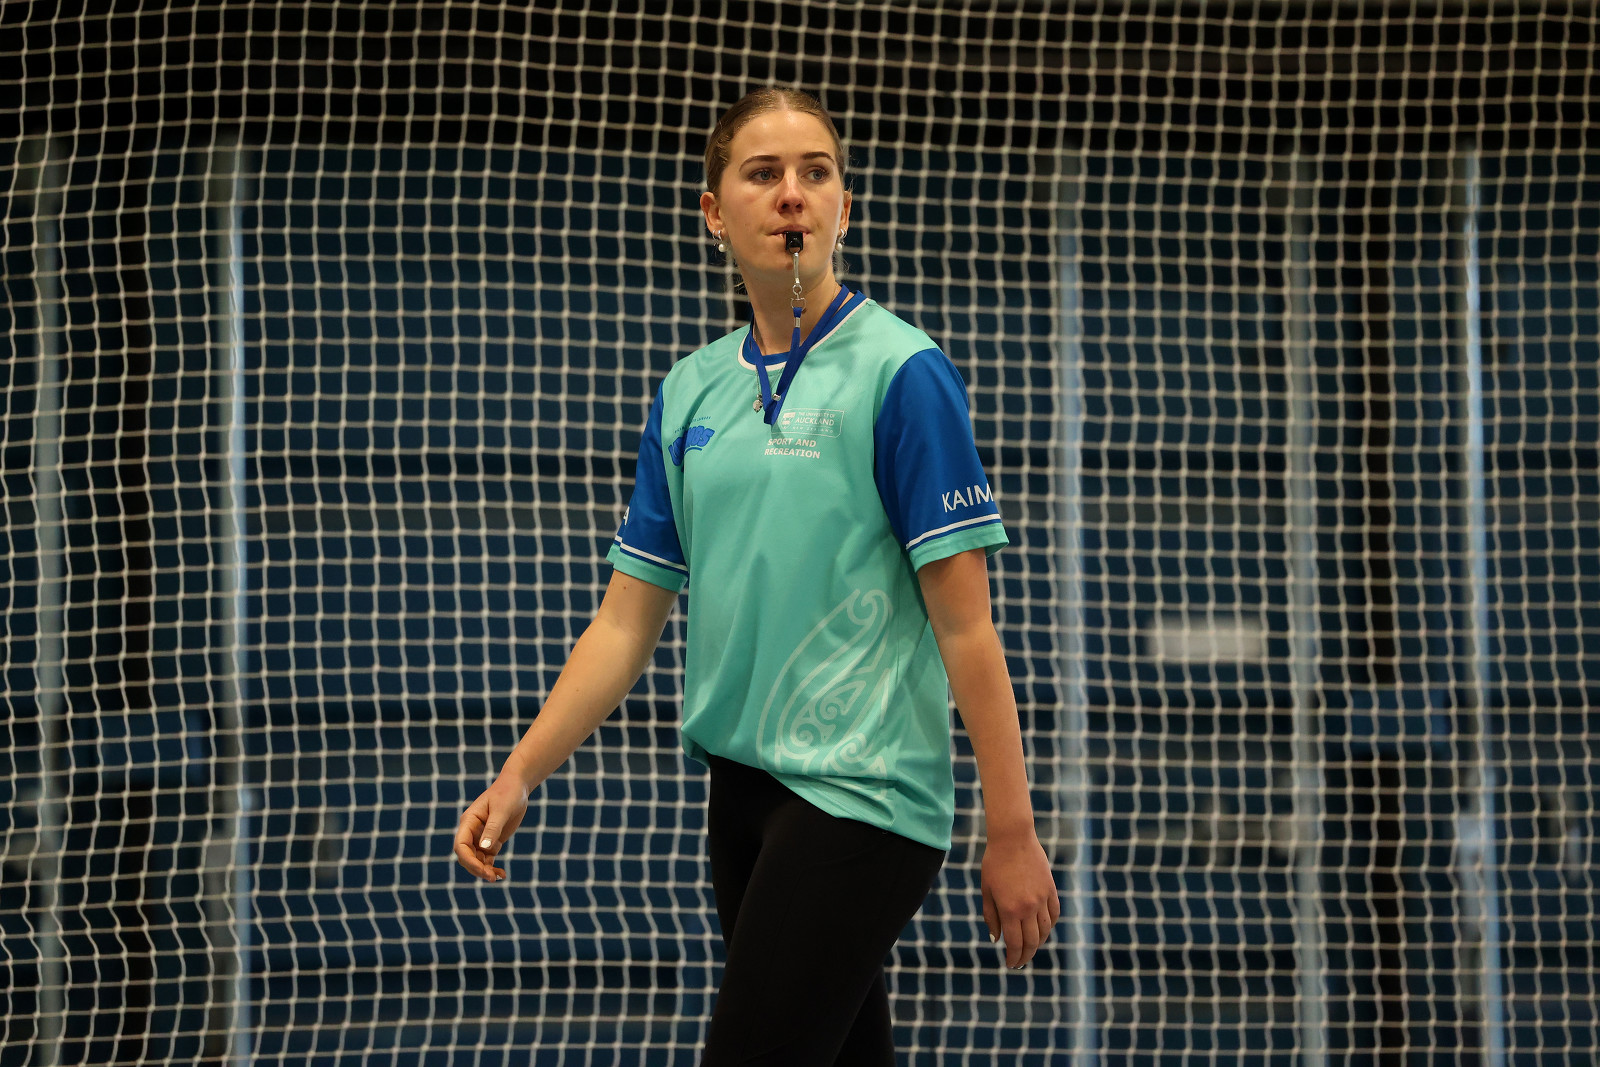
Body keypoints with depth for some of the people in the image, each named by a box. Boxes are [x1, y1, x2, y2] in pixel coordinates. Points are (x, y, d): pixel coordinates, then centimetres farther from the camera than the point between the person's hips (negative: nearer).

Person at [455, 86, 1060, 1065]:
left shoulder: (899, 371, -7)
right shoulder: (690, 393, 12)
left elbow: (964, 624, -10)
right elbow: (628, 621, 14)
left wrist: (1013, 835, -12)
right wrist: (520, 777, 5)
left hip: (863, 793, -6)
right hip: (744, 788, 6)